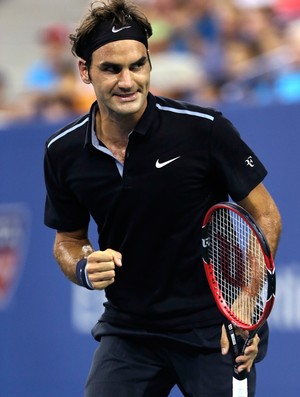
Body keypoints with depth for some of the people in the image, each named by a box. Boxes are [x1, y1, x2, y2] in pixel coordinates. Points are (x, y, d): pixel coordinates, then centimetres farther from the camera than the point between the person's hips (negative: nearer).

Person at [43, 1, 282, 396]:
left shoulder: (205, 129, -14)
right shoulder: (62, 152, -3)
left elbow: (265, 215, -6)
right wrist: (84, 269, -11)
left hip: (212, 329, -3)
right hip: (127, 330, 3)